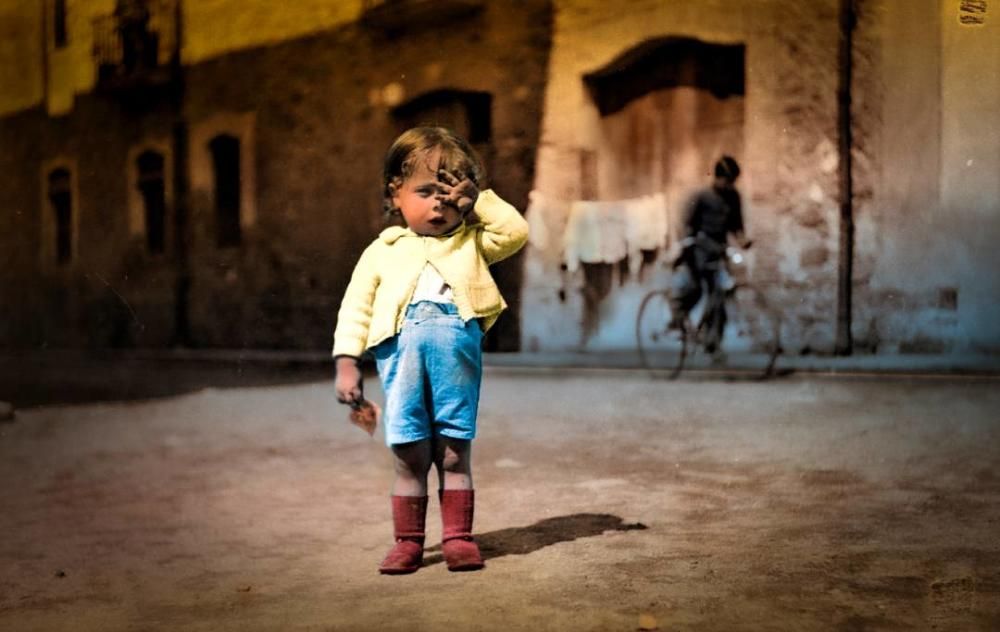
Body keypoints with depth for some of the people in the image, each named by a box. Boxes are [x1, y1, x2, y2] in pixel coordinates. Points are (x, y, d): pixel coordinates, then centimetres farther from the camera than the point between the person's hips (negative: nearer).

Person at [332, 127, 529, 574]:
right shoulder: (383, 250, 22)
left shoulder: (471, 243, 24)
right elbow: (355, 307, 16)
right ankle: (408, 542, 15)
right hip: (401, 347, 0)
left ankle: (458, 537, 15)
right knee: (409, 457, 2)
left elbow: (516, 231, 9)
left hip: (457, 343, 0)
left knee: (455, 455, 4)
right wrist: (346, 362, 5)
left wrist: (478, 198, 15)